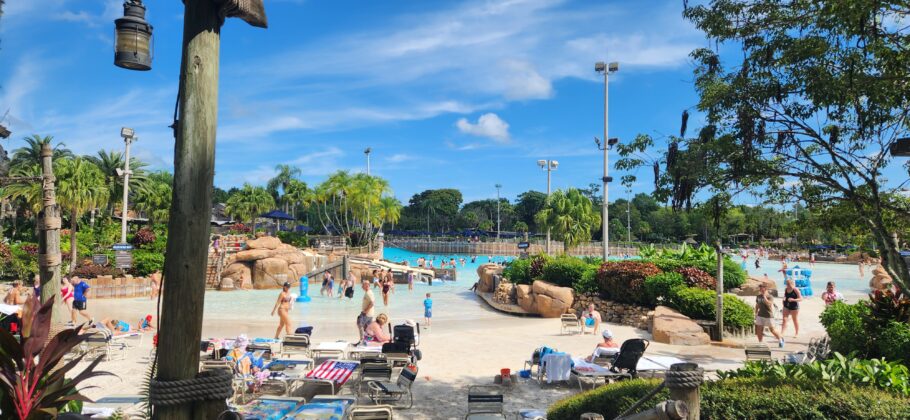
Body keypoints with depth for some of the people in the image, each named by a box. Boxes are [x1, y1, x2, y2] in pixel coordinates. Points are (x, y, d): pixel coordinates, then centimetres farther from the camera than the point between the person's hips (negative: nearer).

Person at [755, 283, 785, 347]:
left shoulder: (770, 297, -12)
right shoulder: (758, 296, 5)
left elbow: (769, 304, -31)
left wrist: (764, 296, -29)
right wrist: (756, 313, 16)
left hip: (768, 316, -5)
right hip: (760, 316, 5)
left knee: (772, 330, 4)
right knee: (758, 330, 1)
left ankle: (780, 339, 29)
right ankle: (760, 343, 14)